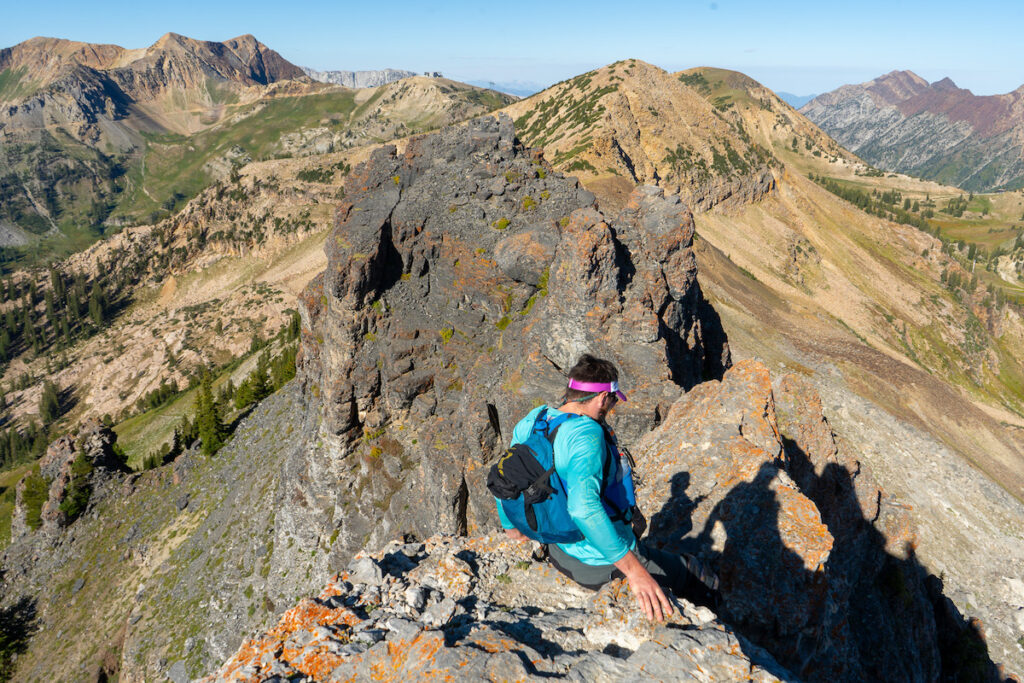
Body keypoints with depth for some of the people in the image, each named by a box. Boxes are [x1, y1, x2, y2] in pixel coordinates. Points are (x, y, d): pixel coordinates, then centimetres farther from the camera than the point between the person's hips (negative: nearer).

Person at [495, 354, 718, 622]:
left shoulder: (530, 424, -5)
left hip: (558, 549, 8)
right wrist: (633, 570, -40)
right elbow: (583, 507, -43)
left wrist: (512, 529, 23)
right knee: (698, 574, 18)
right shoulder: (586, 434, -30)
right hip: (601, 565, -8)